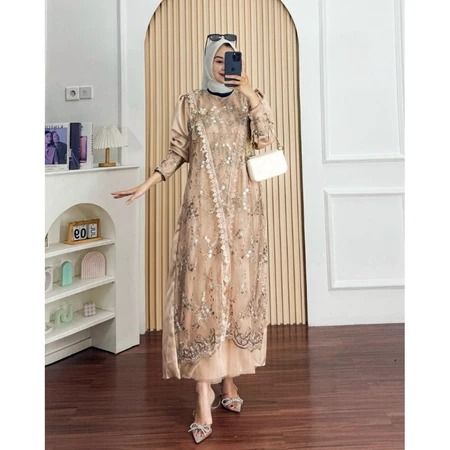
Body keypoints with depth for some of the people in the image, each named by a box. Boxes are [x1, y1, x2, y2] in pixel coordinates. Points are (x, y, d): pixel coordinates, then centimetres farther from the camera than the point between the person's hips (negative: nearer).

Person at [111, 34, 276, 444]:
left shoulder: (249, 99, 11)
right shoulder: (190, 102, 10)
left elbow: (267, 139, -4)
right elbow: (178, 152, 10)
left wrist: (251, 95, -10)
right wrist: (146, 185, 2)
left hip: (242, 205, 2)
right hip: (203, 205, -1)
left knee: (238, 287, 4)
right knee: (201, 289, -8)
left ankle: (230, 378, 20)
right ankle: (204, 398, -4)